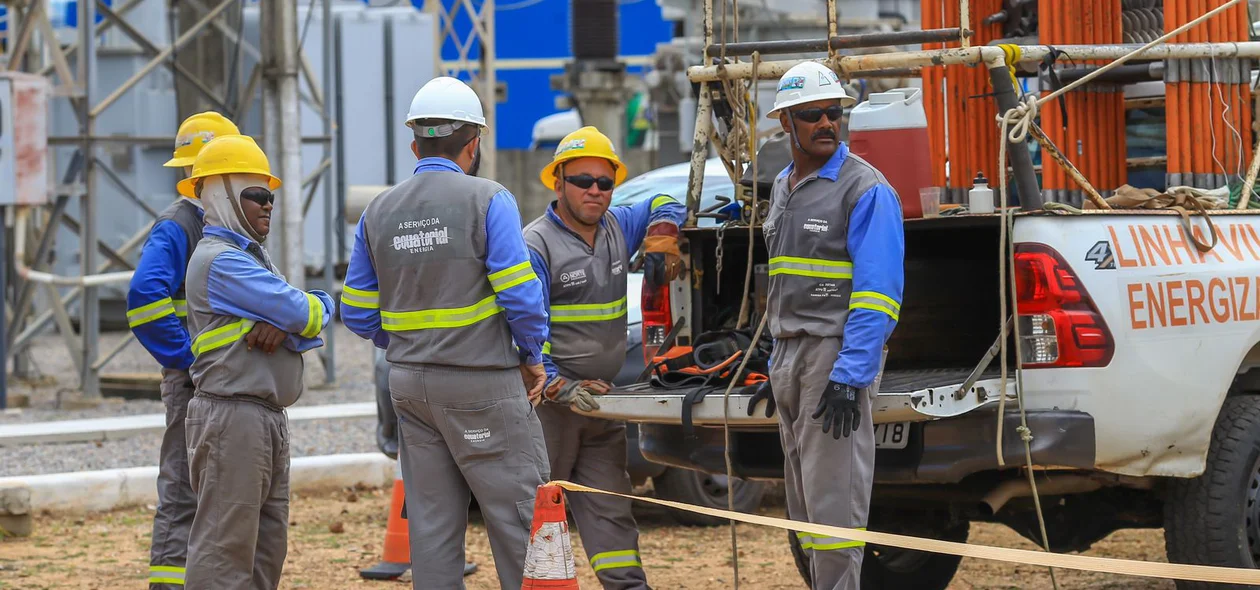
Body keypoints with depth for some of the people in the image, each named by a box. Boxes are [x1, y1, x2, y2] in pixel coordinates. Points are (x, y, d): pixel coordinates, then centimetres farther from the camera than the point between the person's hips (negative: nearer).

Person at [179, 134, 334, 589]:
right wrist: (321, 306, 6)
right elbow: (301, 312, -17)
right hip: (232, 415, -10)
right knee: (225, 549, -10)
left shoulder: (252, 257, 20)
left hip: (268, 416, 10)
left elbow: (310, 322, 9)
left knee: (268, 546, 13)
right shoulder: (220, 260, -12)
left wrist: (284, 326, -14)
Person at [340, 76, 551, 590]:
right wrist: (533, 358, -1)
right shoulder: (487, 200, -9)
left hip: (410, 382, 5)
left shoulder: (378, 213, 8)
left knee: (431, 523, 8)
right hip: (482, 384, -5)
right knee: (518, 513, -1)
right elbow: (520, 294, -14)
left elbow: (359, 313, 9)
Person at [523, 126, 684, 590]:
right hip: (548, 403, -6)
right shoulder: (536, 245, -11)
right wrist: (559, 387, -26)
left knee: (610, 513, 3)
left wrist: (659, 242, 6)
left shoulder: (618, 227, 10)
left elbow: (663, 205, 28)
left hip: (601, 401, 6)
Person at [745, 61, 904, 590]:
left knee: (833, 503, -10)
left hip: (837, 356, -8)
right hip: (789, 357, 8)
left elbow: (877, 293, -15)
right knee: (803, 504, 10)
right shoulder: (783, 188, 16)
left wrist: (850, 377, -22)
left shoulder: (866, 189, -9)